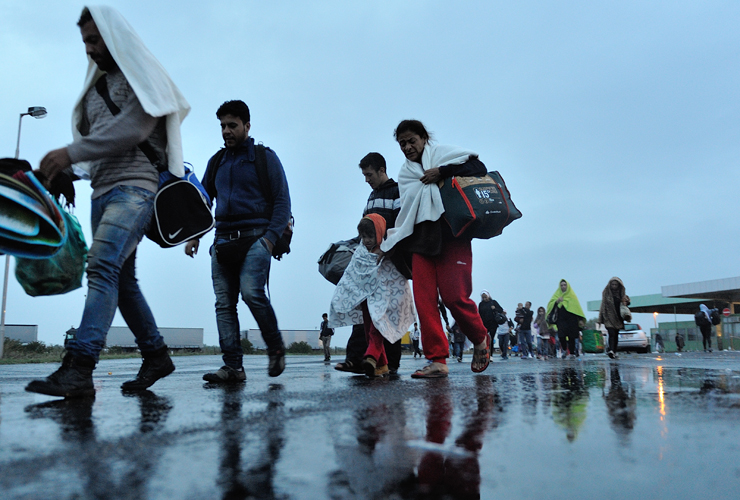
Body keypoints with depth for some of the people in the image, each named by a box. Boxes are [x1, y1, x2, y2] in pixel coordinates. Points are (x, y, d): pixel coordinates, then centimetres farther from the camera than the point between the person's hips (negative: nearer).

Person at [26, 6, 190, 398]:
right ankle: (156, 357, 16)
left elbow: (133, 128, -13)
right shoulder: (95, 87, 26)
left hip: (135, 185, -8)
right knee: (121, 279, 6)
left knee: (102, 265, -24)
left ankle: (78, 369, -32)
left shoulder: (140, 75, 3)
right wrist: (60, 169, 4)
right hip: (102, 190, 9)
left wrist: (71, 153, -15)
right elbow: (89, 139, 23)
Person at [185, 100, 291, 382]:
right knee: (224, 303, -3)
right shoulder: (216, 162, 21)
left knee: (251, 292, -21)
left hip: (255, 238, -5)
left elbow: (282, 201, 1)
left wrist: (271, 237, -11)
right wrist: (194, 234, 8)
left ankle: (276, 348, 1)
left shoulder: (265, 157, 7)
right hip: (222, 241, 5)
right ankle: (233, 366, 0)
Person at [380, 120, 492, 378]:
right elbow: (406, 210, 15)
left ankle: (481, 340, 16)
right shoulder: (405, 174, 22)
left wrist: (442, 171, -13)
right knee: (424, 299, -8)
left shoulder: (444, 154, 9)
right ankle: (437, 360, -5)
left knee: (454, 296, -11)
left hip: (452, 236, -4)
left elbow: (479, 168, -6)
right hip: (421, 239, 5)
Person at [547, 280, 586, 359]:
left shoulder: (572, 295, 9)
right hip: (561, 318, 0)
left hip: (571, 318, 0)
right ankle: (564, 350, 8)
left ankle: (572, 353, 12)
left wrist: (580, 319, -4)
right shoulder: (557, 294, 13)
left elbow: (577, 306, 4)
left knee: (571, 336, 0)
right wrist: (556, 301, -16)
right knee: (562, 335, -14)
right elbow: (550, 304, 5)